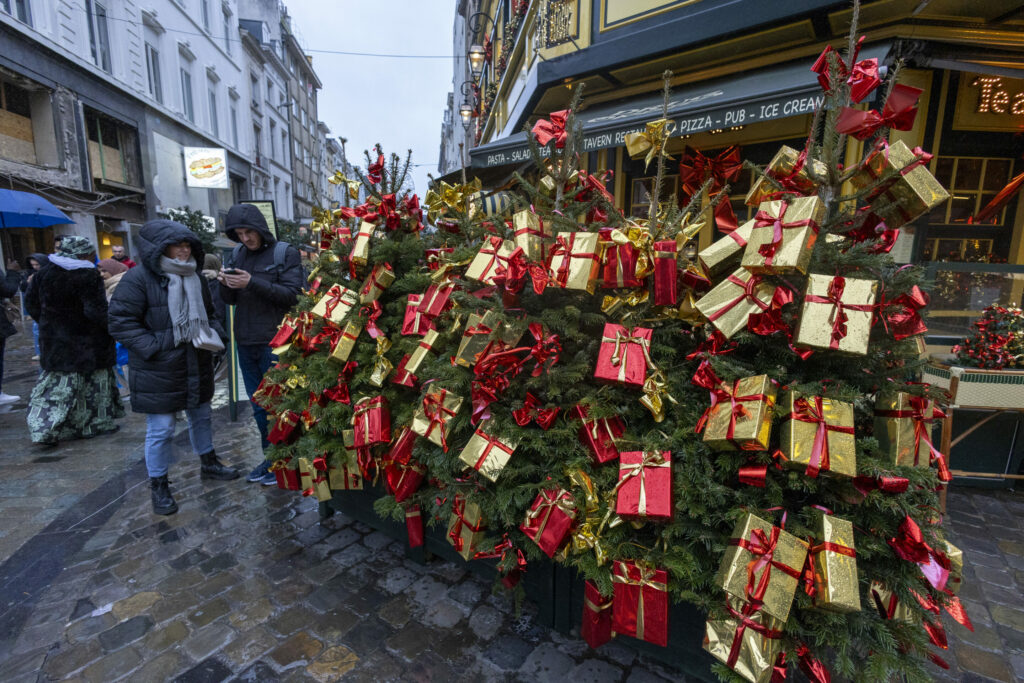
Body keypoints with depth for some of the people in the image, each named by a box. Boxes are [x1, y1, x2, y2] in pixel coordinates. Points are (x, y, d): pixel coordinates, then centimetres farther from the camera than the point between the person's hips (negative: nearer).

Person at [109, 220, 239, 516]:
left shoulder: (194, 277, 9)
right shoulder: (138, 278, -12)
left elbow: (208, 314, 20)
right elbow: (121, 322, -14)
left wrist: (214, 335, 2)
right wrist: (154, 347, -20)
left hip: (196, 367, 7)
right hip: (157, 372, -6)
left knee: (201, 417, 20)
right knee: (161, 429, 1)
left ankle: (208, 463, 39)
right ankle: (158, 486, 20)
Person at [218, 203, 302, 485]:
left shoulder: (285, 253, -5)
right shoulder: (237, 254, 11)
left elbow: (292, 294, -15)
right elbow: (231, 299, 13)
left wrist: (252, 283, -22)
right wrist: (225, 284, -8)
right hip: (246, 343, 6)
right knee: (259, 405, 15)